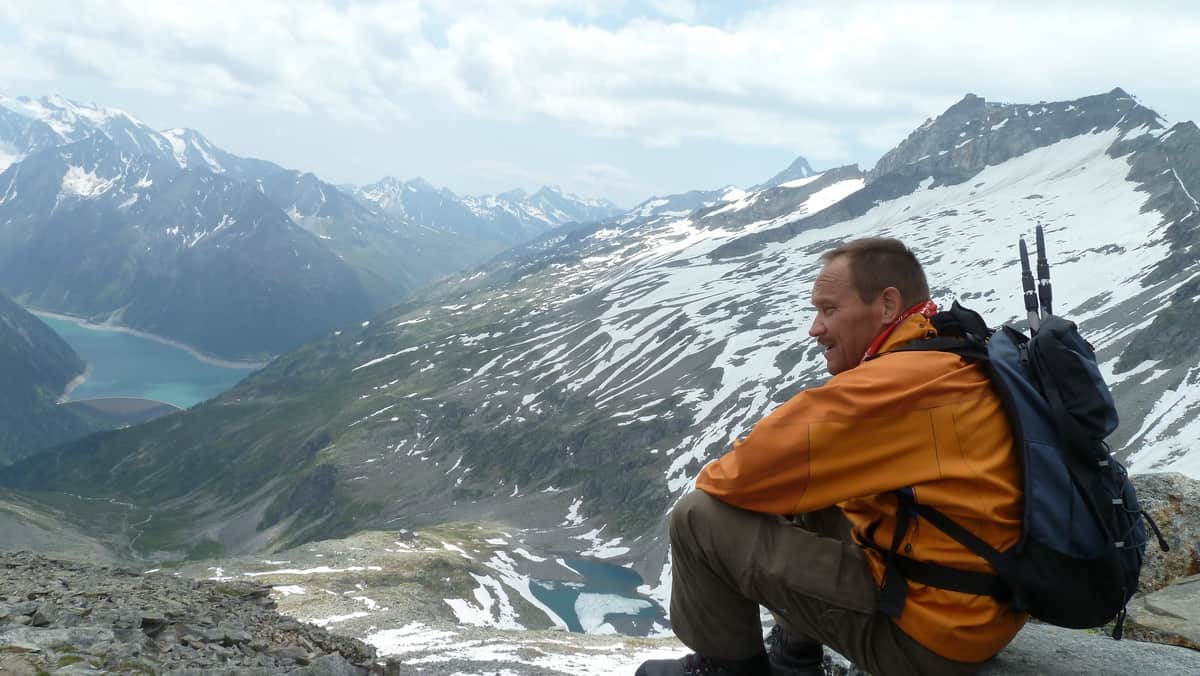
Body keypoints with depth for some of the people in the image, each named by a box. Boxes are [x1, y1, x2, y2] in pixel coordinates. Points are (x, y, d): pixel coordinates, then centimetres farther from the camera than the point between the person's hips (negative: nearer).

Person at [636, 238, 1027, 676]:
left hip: (929, 639, -10)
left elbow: (751, 473, -19)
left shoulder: (897, 381, -22)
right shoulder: (959, 366, 6)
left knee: (699, 518, -9)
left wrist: (712, 480, 3)